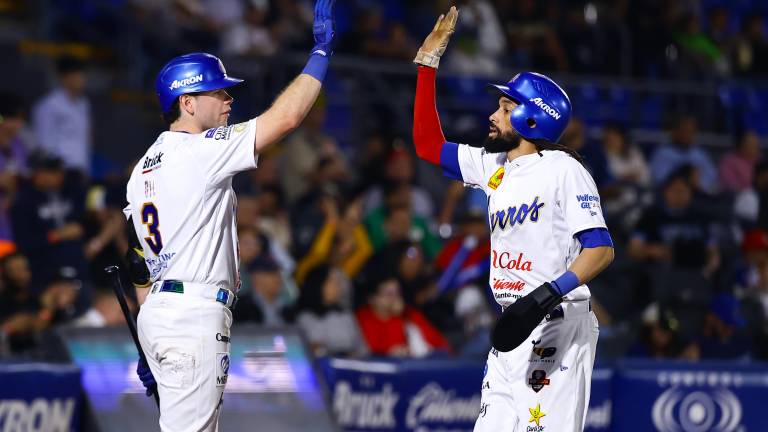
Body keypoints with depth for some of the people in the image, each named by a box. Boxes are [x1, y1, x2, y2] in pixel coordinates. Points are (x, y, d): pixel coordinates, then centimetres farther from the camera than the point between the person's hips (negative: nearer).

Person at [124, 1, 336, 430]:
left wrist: (147, 348, 20)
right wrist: (321, 50, -7)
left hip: (159, 313, 10)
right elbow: (285, 117, -16)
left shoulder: (146, 166, 17)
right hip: (194, 315, -10)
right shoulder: (199, 150, -10)